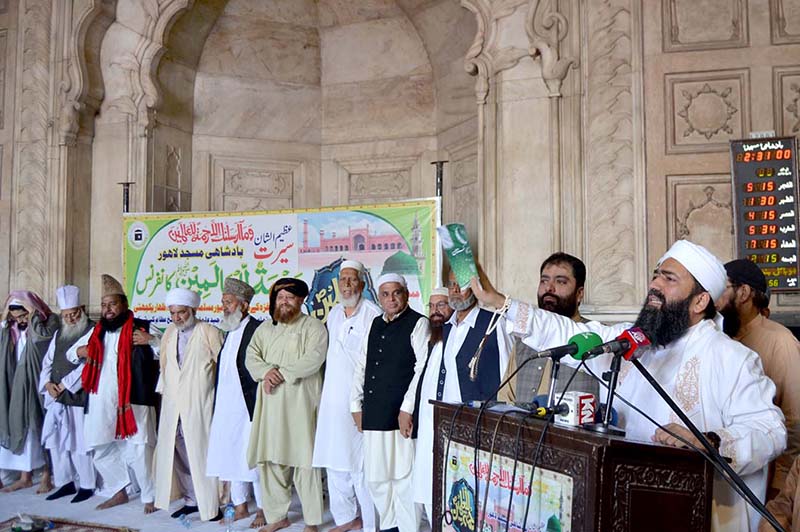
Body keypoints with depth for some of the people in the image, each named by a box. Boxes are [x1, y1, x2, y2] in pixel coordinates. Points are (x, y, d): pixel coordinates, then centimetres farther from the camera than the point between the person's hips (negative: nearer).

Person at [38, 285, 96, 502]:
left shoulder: (92, 331, -6)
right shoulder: (59, 334, 16)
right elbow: (47, 361, 16)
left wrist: (64, 384, -12)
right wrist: (48, 383, -2)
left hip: (78, 397, -7)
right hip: (55, 398, 7)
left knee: (79, 443, -3)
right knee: (56, 442, 10)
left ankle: (86, 485, 10)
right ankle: (66, 482, 23)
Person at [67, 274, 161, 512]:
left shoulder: (142, 329, -1)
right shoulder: (96, 332, 15)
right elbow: (70, 353, 29)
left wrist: (151, 340, -20)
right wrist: (79, 351, 6)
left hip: (133, 403, -6)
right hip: (101, 405, 6)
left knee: (138, 452, -6)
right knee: (102, 452, 16)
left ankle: (150, 497, 12)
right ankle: (119, 491, 34)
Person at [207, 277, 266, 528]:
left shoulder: (258, 329, -12)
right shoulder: (229, 331, 13)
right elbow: (224, 368, 16)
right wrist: (217, 402, 13)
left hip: (249, 406, -8)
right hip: (226, 406, 8)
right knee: (230, 457, 14)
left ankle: (262, 510, 15)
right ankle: (240, 507, 28)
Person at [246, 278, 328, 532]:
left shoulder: (313, 326, 1)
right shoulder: (264, 328, 19)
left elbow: (314, 358, -12)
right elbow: (251, 356, 10)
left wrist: (281, 373, -14)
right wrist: (266, 372, -10)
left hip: (300, 401, -5)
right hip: (270, 402, 5)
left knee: (304, 461, -3)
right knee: (270, 459, 7)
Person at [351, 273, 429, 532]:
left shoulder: (418, 323, -3)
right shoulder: (375, 325, 16)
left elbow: (422, 368, -11)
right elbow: (361, 366, 19)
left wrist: (407, 409, -14)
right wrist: (356, 405, 14)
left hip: (400, 415, -6)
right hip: (373, 414, 6)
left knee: (404, 477, -1)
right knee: (376, 477, 13)